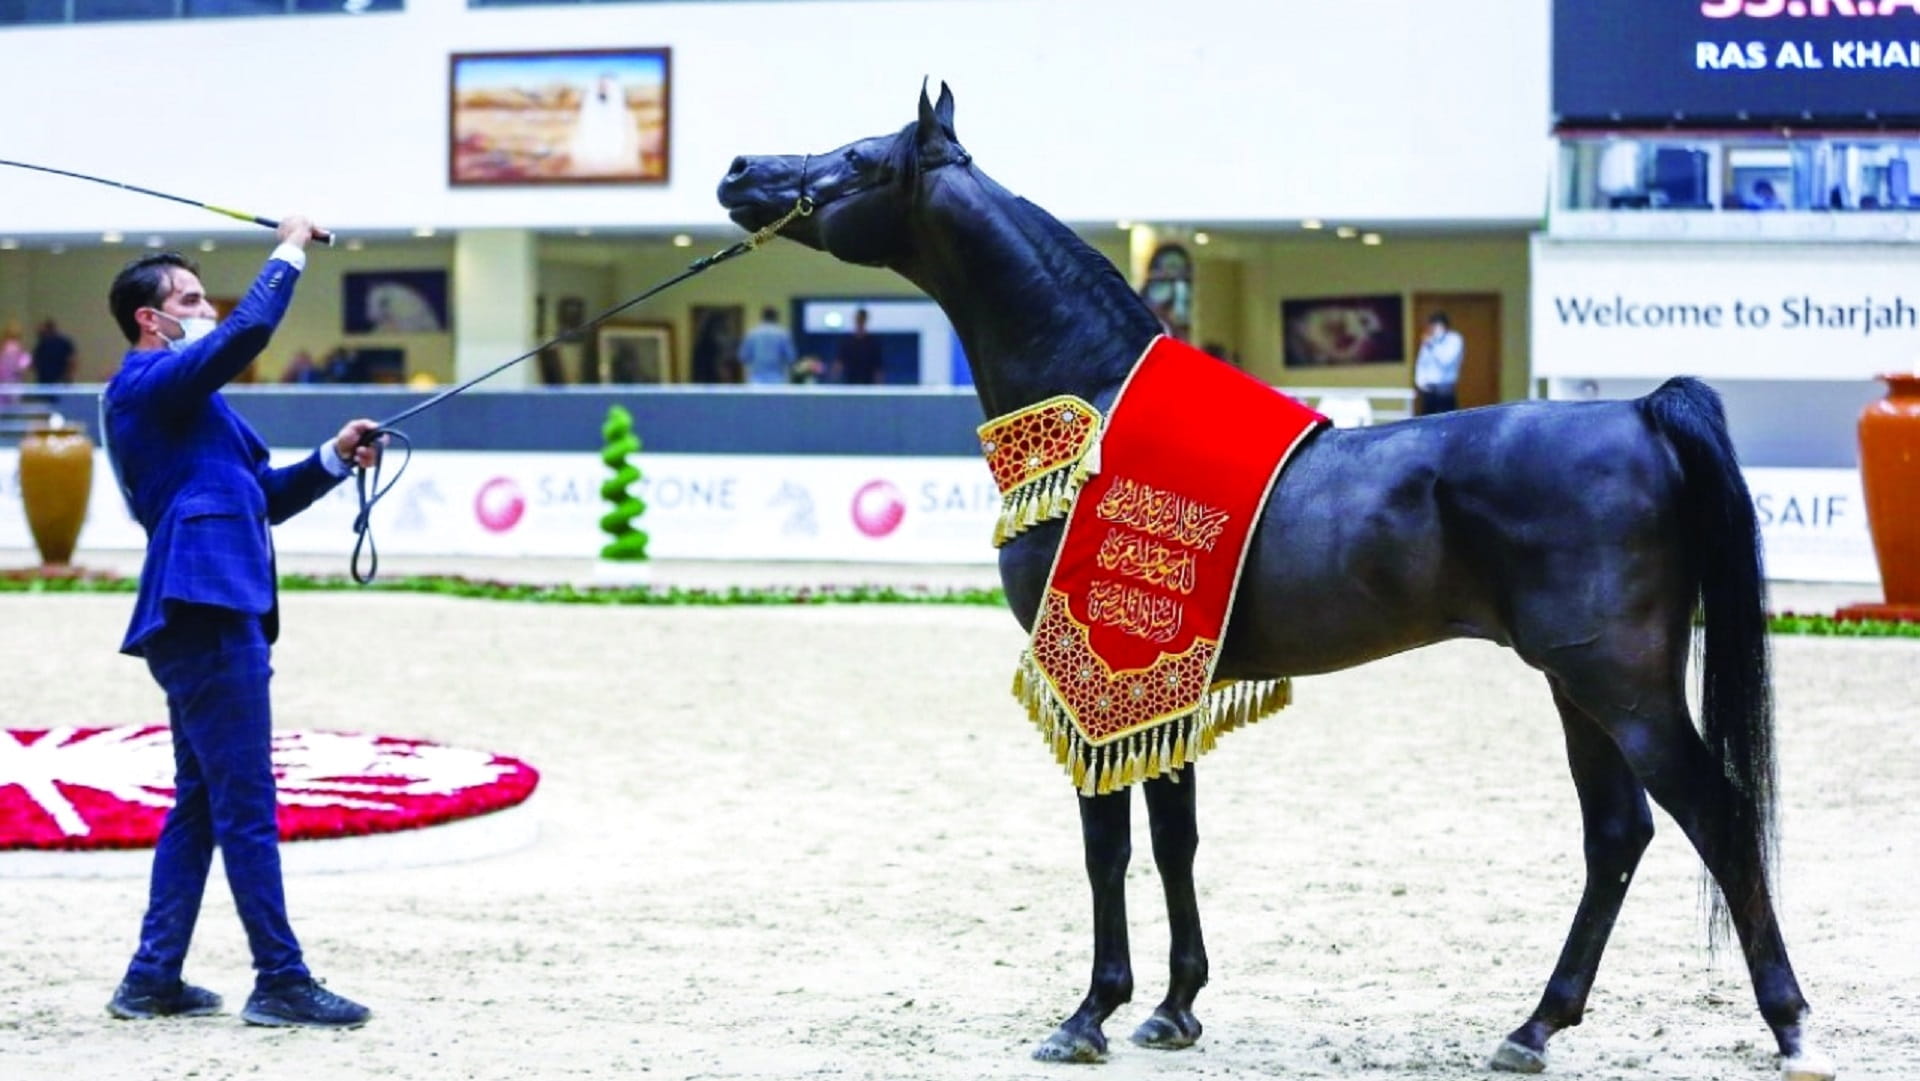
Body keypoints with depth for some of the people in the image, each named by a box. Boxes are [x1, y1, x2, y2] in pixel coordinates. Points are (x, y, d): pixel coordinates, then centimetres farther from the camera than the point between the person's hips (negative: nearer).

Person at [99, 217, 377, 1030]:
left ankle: (152, 977, 15)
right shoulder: (149, 383, -6)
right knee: (245, 804, -9)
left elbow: (263, 496, 25)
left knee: (200, 803, 13)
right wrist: (289, 255, -8)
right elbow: (247, 332, -21)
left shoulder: (181, 401, 25)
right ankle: (281, 981, -7)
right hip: (205, 609, -11)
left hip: (209, 615, 11)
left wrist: (334, 459, 11)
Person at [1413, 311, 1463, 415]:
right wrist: (1420, 381, 1)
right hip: (1427, 388, 5)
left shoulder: (1454, 340, -4)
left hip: (1444, 389, -5)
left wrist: (1433, 346, -16)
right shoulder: (1429, 341, 12)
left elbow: (1446, 361, -17)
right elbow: (1421, 363, 16)